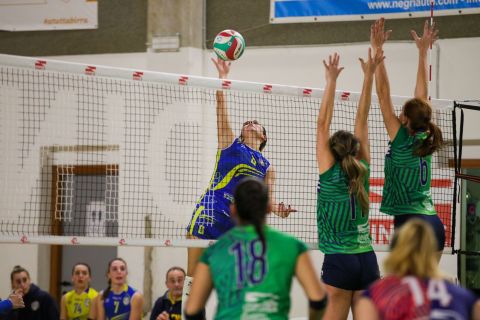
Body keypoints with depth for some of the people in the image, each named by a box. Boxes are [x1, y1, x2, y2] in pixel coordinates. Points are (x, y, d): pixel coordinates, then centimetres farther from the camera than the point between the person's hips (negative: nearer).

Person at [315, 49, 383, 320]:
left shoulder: (330, 174, -3)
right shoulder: (362, 171, 6)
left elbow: (323, 124, -2)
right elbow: (362, 122, 9)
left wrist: (331, 81, 1)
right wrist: (369, 76, 12)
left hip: (339, 262, -4)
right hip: (367, 260, 4)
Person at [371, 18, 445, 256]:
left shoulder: (402, 142, -7)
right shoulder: (425, 140, 8)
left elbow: (383, 94, -7)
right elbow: (422, 94, 17)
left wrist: (377, 50, -5)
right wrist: (422, 52, 24)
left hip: (411, 223, -8)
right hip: (434, 223, 8)